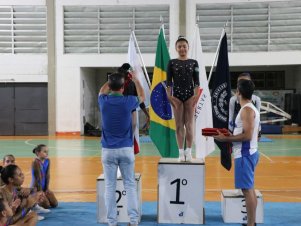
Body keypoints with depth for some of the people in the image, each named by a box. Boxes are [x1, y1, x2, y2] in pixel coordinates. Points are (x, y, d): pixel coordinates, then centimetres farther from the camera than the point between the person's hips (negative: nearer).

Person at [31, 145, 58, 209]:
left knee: (54, 204, 3)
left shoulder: (47, 161, 0)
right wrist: (40, 191, -17)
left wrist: (47, 188, -5)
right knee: (46, 205, -16)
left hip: (44, 187, 7)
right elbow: (38, 178, -19)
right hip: (36, 188, -7)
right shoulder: (36, 162, -21)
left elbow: (47, 175, 0)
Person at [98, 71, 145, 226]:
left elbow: (102, 91, 23)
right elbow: (142, 96, 18)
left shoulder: (104, 101, -3)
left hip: (108, 150, 1)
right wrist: (135, 79, 29)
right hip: (126, 149, 0)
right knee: (130, 185, 7)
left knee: (110, 186, 4)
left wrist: (113, 79, 31)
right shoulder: (128, 101, -7)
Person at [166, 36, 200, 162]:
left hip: (190, 95, 0)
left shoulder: (193, 63, 6)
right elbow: (168, 81, 1)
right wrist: (169, 96, -8)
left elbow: (196, 81, 3)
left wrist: (196, 95, -8)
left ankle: (188, 151, 5)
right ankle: (181, 152, 6)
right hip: (177, 95, 0)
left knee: (189, 124, 0)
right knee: (179, 125, 2)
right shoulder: (172, 63, 4)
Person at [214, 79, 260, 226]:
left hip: (245, 155, -10)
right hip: (248, 152, 10)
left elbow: (247, 135, -23)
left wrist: (226, 139, -17)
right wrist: (229, 136, 12)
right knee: (249, 189, 15)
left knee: (247, 190, -6)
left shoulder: (247, 110, -16)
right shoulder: (251, 108, 15)